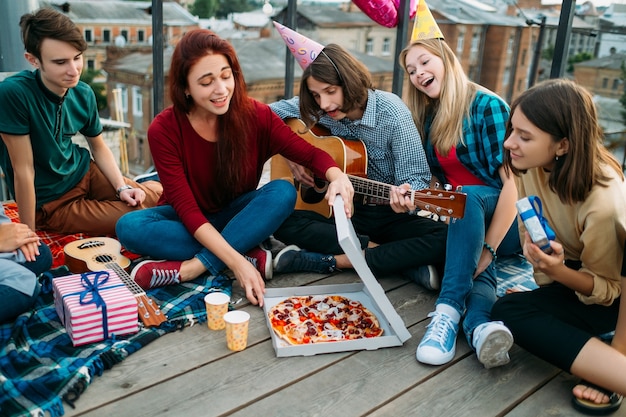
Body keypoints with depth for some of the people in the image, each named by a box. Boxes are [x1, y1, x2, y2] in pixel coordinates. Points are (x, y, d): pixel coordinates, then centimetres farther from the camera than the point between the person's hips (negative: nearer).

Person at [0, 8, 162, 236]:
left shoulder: (84, 94, -9)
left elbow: (99, 147, 7)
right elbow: (23, 170, -25)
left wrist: (123, 187, -7)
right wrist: (29, 234, -19)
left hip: (84, 172, 6)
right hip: (52, 202, -5)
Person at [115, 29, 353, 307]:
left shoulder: (255, 115, -15)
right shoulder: (164, 130, -20)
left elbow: (311, 154, -12)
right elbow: (187, 208, -25)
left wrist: (337, 176, -38)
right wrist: (237, 261, -38)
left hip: (236, 215, 1)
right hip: (188, 221, 0)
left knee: (283, 192, -28)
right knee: (129, 226, -30)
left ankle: (194, 267, -30)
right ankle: (255, 258, -29)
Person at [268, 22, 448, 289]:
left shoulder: (392, 113, -17)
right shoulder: (316, 107, -5)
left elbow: (417, 176, -15)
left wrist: (404, 194, -39)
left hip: (388, 215, -3)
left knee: (447, 239, -30)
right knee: (280, 221, -24)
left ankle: (331, 261, -26)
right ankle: (401, 260, -22)